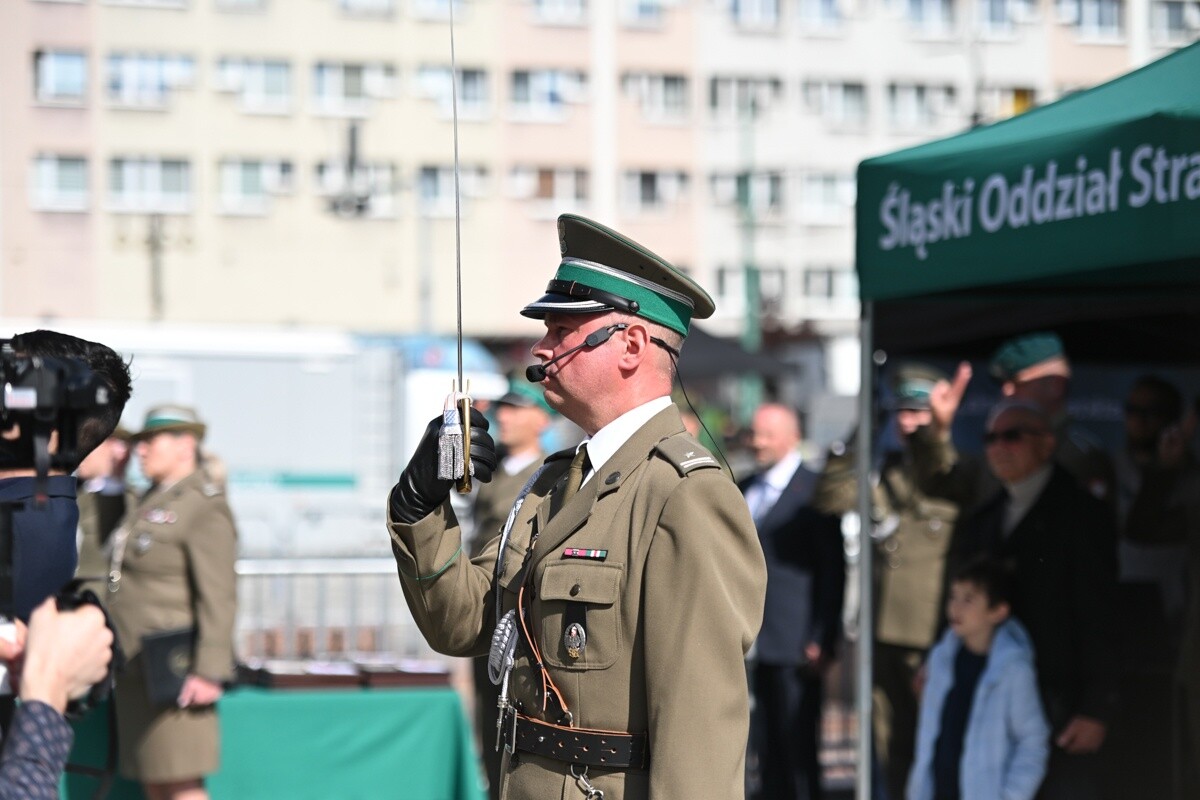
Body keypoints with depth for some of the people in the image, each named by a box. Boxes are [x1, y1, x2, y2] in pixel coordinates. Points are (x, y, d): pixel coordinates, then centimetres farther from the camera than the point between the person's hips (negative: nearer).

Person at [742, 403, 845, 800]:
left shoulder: (814, 491, -4)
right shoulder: (743, 490, 16)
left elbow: (833, 569, -6)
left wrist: (823, 640, -11)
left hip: (794, 648, -6)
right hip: (753, 644, 6)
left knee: (799, 749, -3)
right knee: (769, 752, 9)